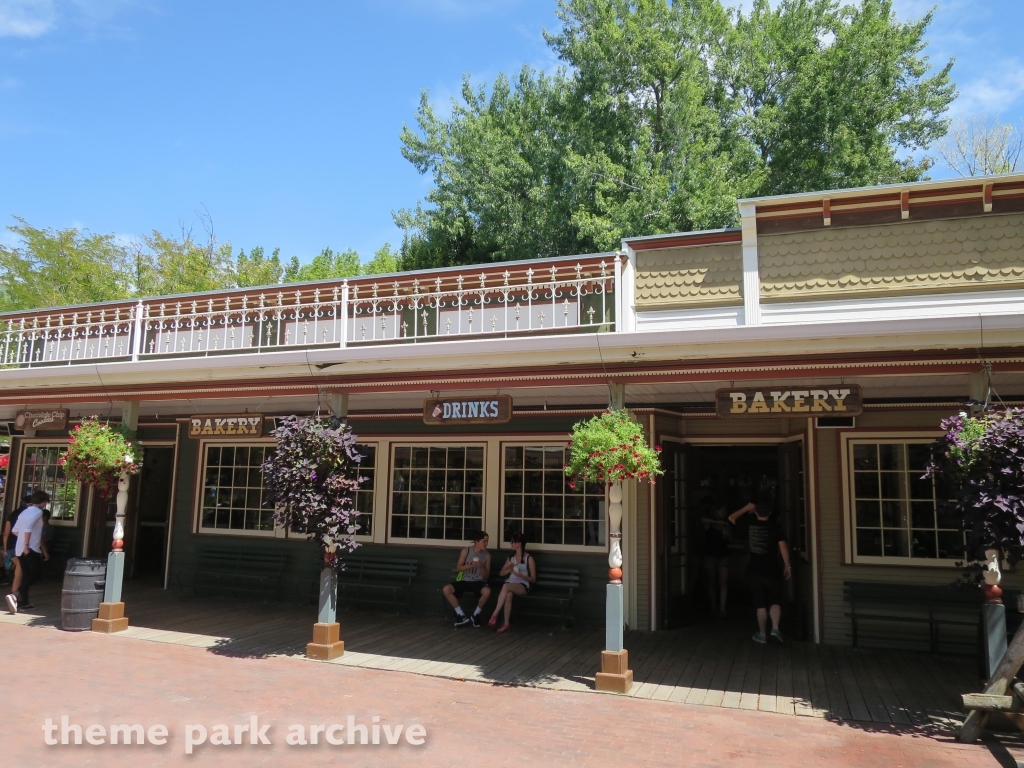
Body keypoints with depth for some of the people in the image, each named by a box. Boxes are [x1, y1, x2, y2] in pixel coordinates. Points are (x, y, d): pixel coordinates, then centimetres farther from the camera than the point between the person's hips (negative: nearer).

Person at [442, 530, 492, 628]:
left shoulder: (487, 555, 2)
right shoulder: (466, 551, 0)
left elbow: (486, 575, 4)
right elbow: (458, 568, 1)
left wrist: (481, 567, -16)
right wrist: (468, 565, -17)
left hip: (479, 582, -1)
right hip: (464, 581, 1)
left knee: (487, 591, -36)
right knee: (446, 589, -25)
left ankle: (475, 615, -10)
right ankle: (462, 616, -13)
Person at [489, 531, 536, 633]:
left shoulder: (529, 559, 2)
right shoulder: (511, 558, 18)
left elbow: (533, 579, 0)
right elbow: (501, 573, 20)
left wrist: (521, 575, -18)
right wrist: (509, 569, -2)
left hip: (523, 586, -4)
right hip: (510, 584, 4)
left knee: (506, 586, -37)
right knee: (508, 594, -36)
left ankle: (495, 615, -35)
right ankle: (506, 624, -37)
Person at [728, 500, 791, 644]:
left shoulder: (749, 526, 1)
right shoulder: (775, 527, -4)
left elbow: (732, 518, 14)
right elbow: (783, 547, -8)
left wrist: (746, 508, 21)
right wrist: (787, 565, 0)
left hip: (755, 572, 1)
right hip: (772, 571, -1)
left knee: (761, 605, 7)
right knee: (775, 602, 10)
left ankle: (762, 634, 12)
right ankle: (775, 628, -9)